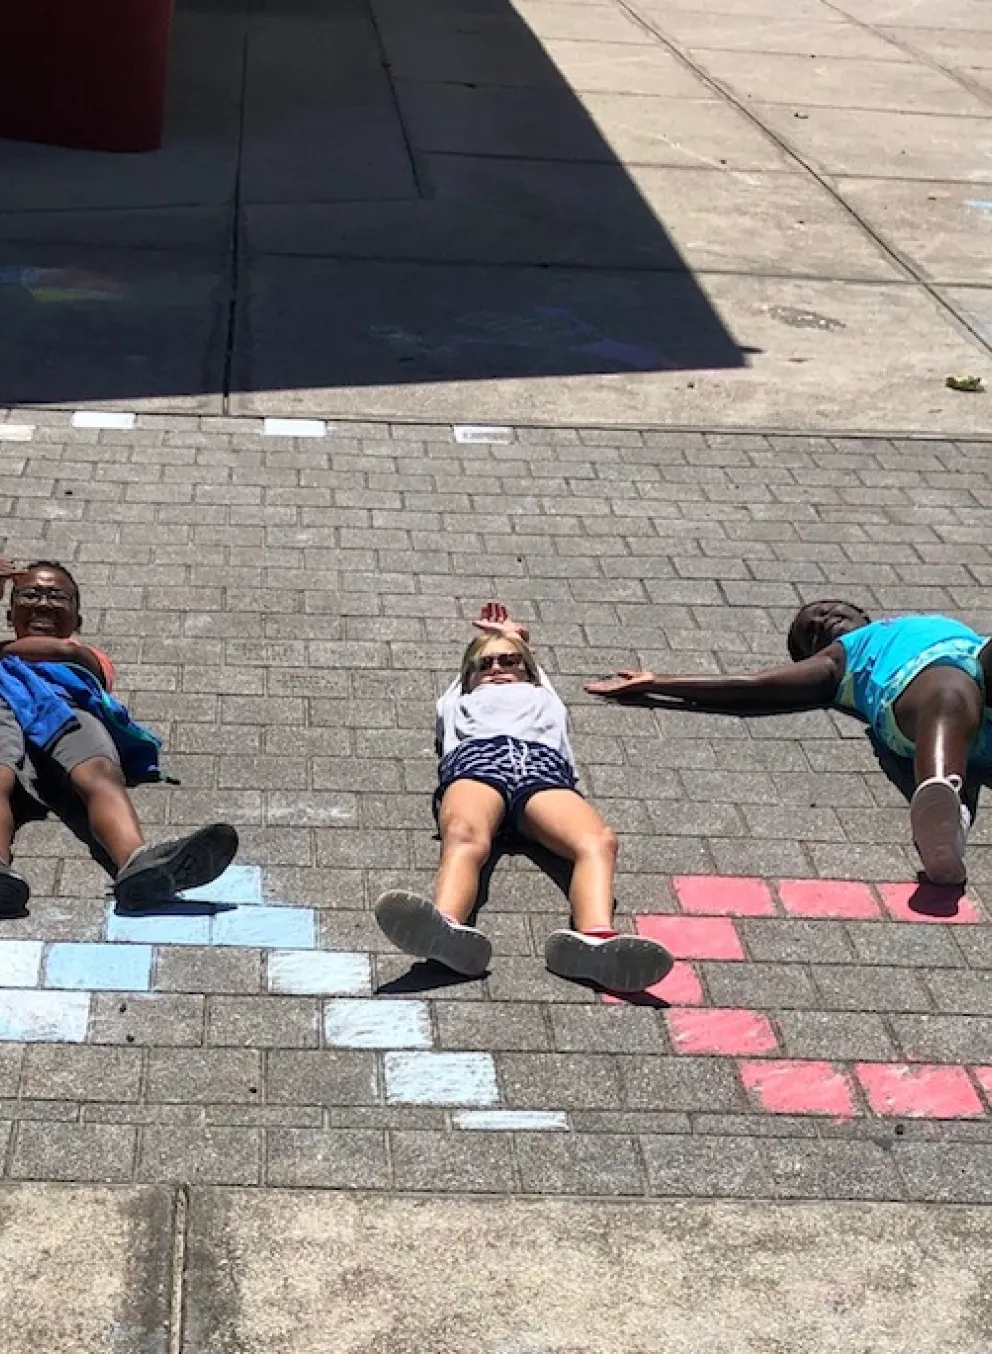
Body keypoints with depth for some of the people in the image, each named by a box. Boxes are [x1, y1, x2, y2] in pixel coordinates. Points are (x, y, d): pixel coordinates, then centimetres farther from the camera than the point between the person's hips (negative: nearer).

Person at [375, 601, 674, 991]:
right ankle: (446, 927, -70)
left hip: (543, 765, 2)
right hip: (476, 756, -1)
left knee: (599, 841, -34)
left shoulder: (543, 697, 49)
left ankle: (596, 939, -62)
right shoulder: (460, 701, 46)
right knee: (464, 837, -39)